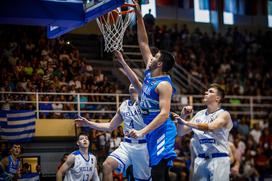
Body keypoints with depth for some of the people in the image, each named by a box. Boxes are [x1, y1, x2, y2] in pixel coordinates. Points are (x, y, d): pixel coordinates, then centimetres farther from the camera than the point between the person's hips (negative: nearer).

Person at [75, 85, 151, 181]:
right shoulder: (124, 105, 13)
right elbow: (110, 126, 21)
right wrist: (88, 123, 18)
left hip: (142, 145, -5)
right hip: (127, 144, 5)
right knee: (107, 165, -17)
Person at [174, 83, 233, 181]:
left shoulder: (224, 114, -4)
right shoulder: (199, 114, 13)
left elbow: (210, 127, -25)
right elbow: (181, 133, 15)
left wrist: (186, 123, -26)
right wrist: (183, 116, -2)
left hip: (218, 160, -5)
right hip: (200, 160, 5)